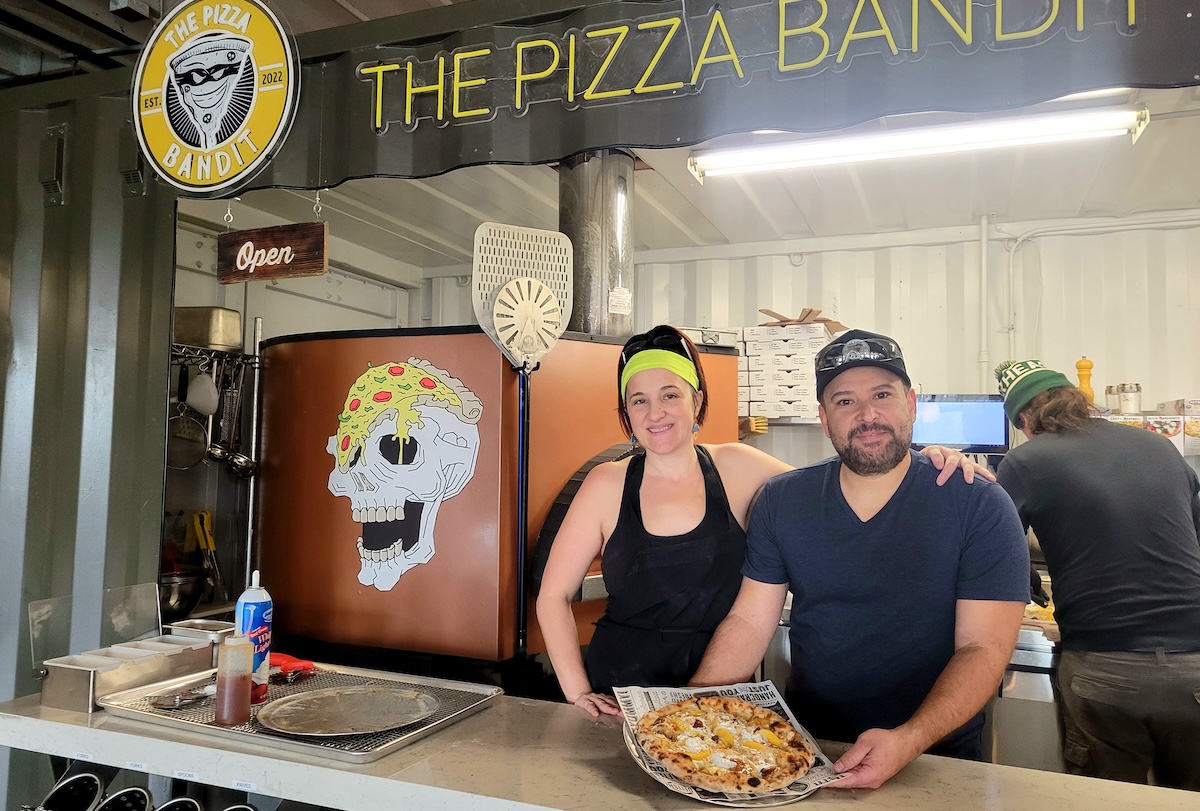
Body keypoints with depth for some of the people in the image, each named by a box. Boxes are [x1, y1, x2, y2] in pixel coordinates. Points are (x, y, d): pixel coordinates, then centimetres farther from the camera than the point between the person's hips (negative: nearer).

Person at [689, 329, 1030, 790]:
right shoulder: (782, 502, 1)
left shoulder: (980, 507, -7)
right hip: (803, 745, 2)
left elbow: (983, 648, -11)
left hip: (935, 757, -1)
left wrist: (909, 741, -26)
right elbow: (749, 623, 1)